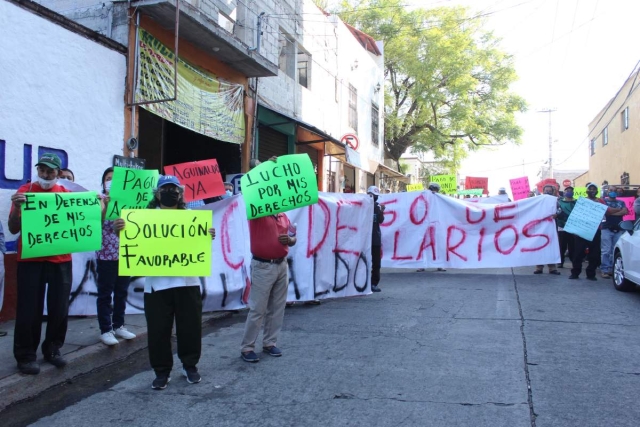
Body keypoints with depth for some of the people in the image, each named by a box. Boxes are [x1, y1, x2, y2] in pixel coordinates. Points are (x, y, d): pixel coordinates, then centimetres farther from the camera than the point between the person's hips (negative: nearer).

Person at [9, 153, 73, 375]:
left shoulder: (67, 194, 6)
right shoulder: (25, 191, -2)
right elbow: (13, 229, -4)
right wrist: (17, 207, -21)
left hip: (60, 259, 3)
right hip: (30, 260, -2)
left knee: (60, 307, 7)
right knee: (29, 309, 1)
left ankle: (52, 349, 23)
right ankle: (25, 355, 13)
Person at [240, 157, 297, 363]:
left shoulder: (283, 215, 12)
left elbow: (292, 237, 17)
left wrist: (289, 240, -7)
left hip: (282, 265, 6)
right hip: (263, 266, -6)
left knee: (277, 308, 11)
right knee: (257, 309, -2)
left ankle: (269, 342, 22)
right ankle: (247, 347, 7)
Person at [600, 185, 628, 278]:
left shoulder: (621, 202, 18)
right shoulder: (604, 201, 10)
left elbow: (625, 212, 0)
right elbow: (607, 211, -9)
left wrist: (612, 212, -6)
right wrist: (619, 209, 0)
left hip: (619, 229, 3)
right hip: (607, 229, -3)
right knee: (606, 251, -7)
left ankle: (613, 269, 5)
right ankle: (604, 270, -7)